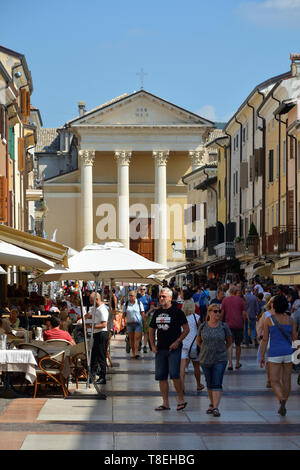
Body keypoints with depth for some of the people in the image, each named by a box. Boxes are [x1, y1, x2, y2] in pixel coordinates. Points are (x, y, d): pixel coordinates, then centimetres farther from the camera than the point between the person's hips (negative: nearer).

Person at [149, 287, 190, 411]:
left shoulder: (177, 312, -3)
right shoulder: (157, 313, 13)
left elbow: (186, 329, -4)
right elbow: (151, 330, 21)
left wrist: (177, 341, -13)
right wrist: (152, 345, 8)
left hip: (174, 349, -6)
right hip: (160, 349, 6)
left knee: (174, 374, -14)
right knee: (161, 376, 4)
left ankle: (181, 400, 0)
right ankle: (165, 403, 10)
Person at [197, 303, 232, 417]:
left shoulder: (224, 327, -4)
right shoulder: (203, 326, -2)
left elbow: (229, 341, 11)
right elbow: (199, 341, 14)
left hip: (220, 360, -2)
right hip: (205, 360, 2)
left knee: (217, 384, -9)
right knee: (209, 384, 12)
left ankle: (216, 408, -12)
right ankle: (212, 403, 30)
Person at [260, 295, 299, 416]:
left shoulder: (269, 320, -5)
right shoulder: (290, 320, 2)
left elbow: (265, 339, -4)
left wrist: (262, 356, 2)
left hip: (275, 353, -3)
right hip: (288, 352, 3)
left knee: (275, 381, 1)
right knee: (286, 381, 13)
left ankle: (282, 400, -25)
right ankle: (282, 407, 20)